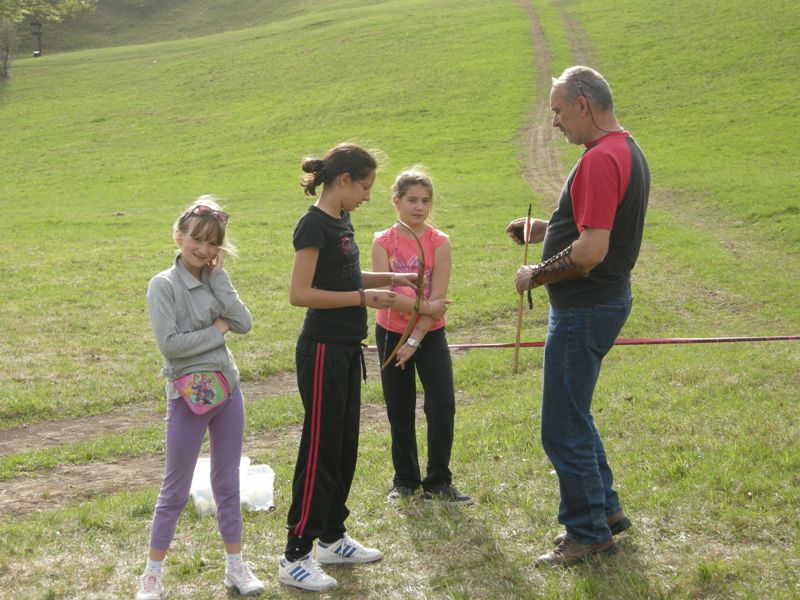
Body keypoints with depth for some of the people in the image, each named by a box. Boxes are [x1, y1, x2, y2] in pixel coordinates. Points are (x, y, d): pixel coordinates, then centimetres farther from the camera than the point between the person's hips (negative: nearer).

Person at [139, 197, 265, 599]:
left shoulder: (215, 280, 6)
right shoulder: (164, 285, -10)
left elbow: (244, 323, -7)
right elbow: (169, 343, -20)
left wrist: (219, 276, -9)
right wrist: (217, 329, -12)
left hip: (227, 388, 5)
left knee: (228, 482, 13)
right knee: (175, 489, 3)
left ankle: (235, 566, 24)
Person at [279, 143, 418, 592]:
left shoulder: (342, 222, 11)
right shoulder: (314, 225, -16)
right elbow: (300, 293, -21)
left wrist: (390, 279, 12)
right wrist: (363, 297, -21)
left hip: (347, 349, 9)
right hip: (323, 350, -9)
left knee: (345, 445, 15)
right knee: (320, 450, -5)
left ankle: (332, 538, 27)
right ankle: (296, 556, 2)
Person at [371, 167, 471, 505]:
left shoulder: (439, 243, -8)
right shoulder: (383, 243, -5)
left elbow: (437, 300, -13)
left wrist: (415, 340, -17)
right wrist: (424, 306, -22)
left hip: (430, 335, -1)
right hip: (391, 333, 1)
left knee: (442, 404, -12)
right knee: (399, 411, 9)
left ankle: (438, 482, 1)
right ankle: (405, 480, 24)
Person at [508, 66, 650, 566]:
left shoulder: (601, 159, -22)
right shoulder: (627, 150, 12)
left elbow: (592, 251, -28)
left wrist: (536, 276, -15)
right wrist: (547, 229, 13)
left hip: (585, 308, -11)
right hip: (607, 297, 11)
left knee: (564, 428, -1)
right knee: (574, 416, 22)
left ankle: (589, 532, 10)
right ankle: (605, 508, 32)